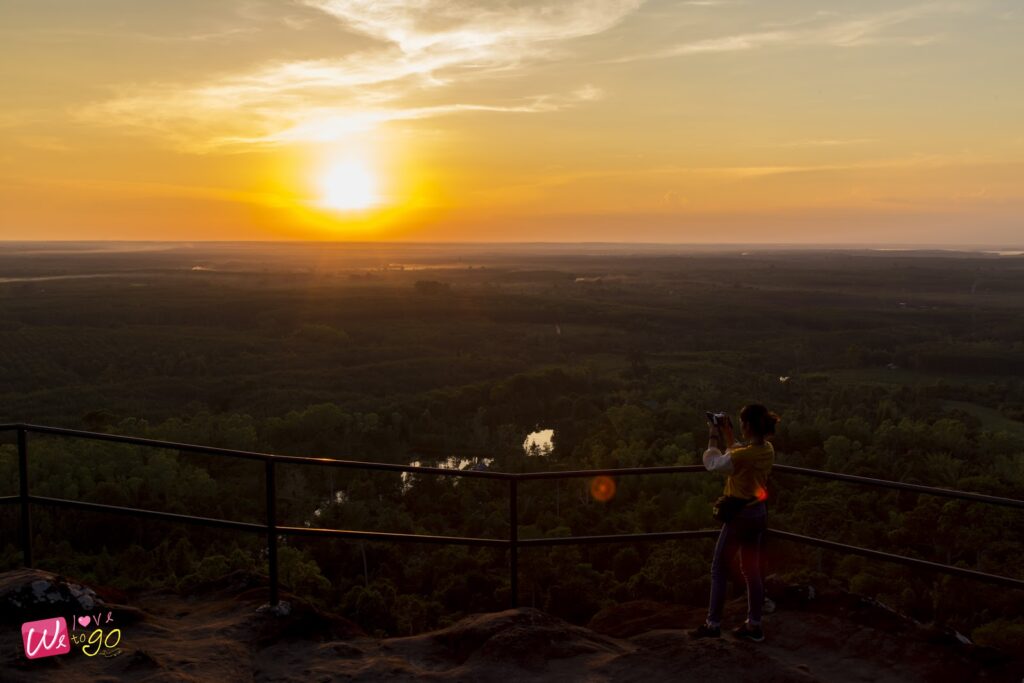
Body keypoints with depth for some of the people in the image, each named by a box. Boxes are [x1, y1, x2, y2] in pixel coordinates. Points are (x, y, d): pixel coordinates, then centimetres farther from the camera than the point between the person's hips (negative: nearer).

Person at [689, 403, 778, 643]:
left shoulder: (745, 455, -25)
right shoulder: (767, 450, 0)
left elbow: (712, 464, -11)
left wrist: (713, 440, 1)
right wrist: (726, 434, 13)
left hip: (740, 516, -8)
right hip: (758, 514, 8)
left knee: (719, 569, 5)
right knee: (751, 570, 15)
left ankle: (713, 624, 12)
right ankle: (753, 625, 21)